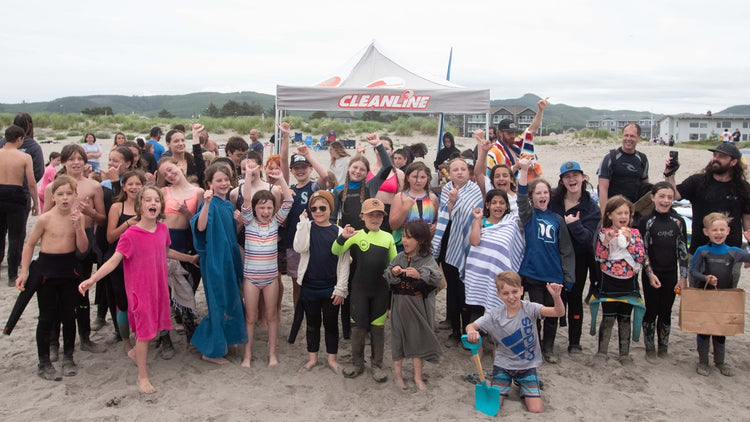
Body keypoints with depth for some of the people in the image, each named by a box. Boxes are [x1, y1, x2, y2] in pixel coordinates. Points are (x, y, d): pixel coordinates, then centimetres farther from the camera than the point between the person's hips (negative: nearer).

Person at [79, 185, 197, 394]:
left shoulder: (163, 229, 1)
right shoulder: (130, 235, -16)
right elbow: (113, 261, -17)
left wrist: (190, 258, 30)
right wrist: (91, 279, -30)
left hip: (159, 287, 5)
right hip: (140, 290, -5)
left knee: (155, 328, 15)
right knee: (145, 331, 2)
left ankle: (135, 352, 45)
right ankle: (142, 376, 18)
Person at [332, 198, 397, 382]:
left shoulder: (388, 237, 4)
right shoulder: (357, 235, -3)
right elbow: (336, 251, -11)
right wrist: (342, 237, -29)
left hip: (381, 290, 2)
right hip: (359, 289, -1)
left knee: (378, 327, 8)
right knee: (358, 326, 6)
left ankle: (377, 365, 22)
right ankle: (357, 363, 23)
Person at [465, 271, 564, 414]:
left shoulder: (530, 308, -17)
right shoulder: (494, 315, -14)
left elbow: (559, 312, -27)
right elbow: (471, 326, -12)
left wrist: (556, 297, -49)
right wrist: (471, 331, -38)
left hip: (527, 365, 0)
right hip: (503, 364, 0)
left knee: (536, 410, -5)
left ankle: (523, 384, 26)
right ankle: (506, 383, 25)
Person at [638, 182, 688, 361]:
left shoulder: (678, 222, 2)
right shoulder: (646, 221, -5)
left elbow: (683, 250, 4)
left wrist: (683, 276, 1)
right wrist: (650, 273, -11)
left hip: (671, 275, 2)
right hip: (651, 274, -2)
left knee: (666, 312, 10)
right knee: (651, 311, 5)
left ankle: (664, 347, 25)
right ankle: (649, 348, 18)